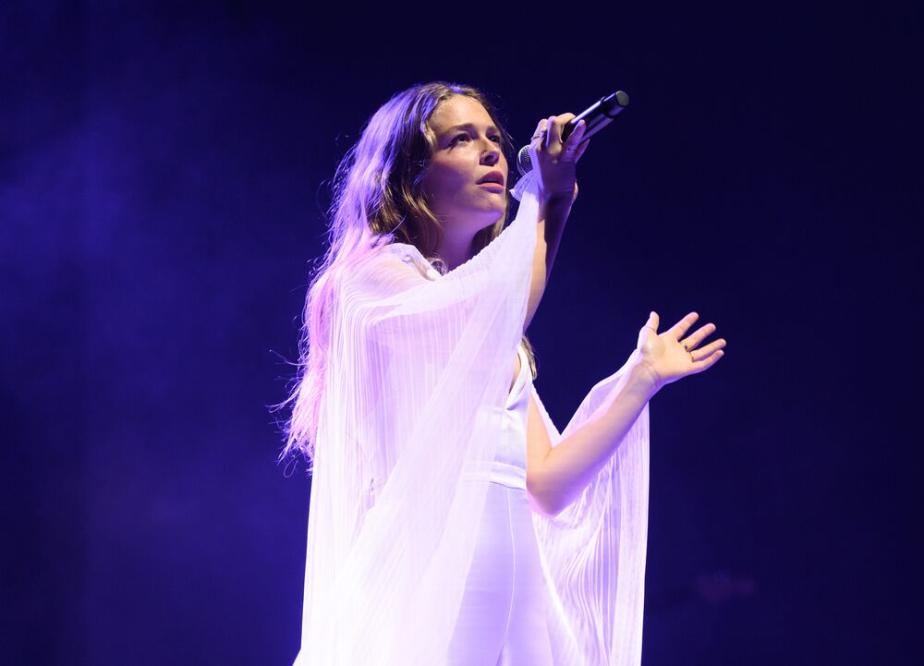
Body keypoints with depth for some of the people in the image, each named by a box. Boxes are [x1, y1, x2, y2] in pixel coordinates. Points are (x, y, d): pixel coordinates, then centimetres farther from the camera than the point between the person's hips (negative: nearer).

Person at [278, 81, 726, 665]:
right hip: (426, 573, -7)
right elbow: (498, 314, -20)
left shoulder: (503, 346, 21)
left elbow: (546, 484, 12)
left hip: (515, 584, 7)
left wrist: (643, 377, 13)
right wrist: (547, 199, -5)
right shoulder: (378, 273, 0)